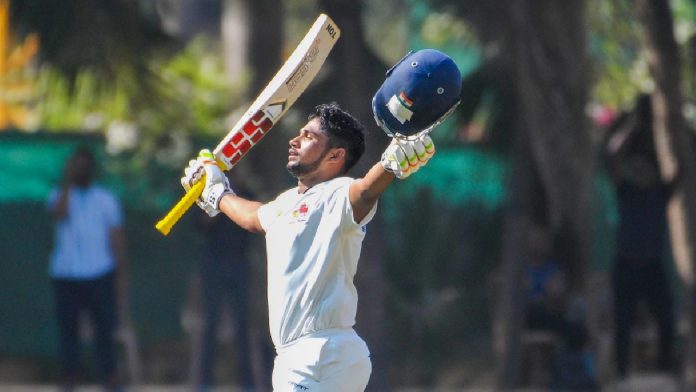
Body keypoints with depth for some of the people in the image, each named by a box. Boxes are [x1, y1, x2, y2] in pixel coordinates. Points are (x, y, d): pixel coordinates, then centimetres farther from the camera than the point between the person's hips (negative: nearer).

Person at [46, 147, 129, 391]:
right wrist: (68, 182, -18)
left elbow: (117, 237, 8)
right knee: (67, 325, -1)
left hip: (100, 274, 0)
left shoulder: (106, 200, 9)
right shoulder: (60, 195, 7)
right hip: (65, 276, 0)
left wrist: (121, 275, 2)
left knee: (104, 326, -3)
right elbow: (59, 214, -16)